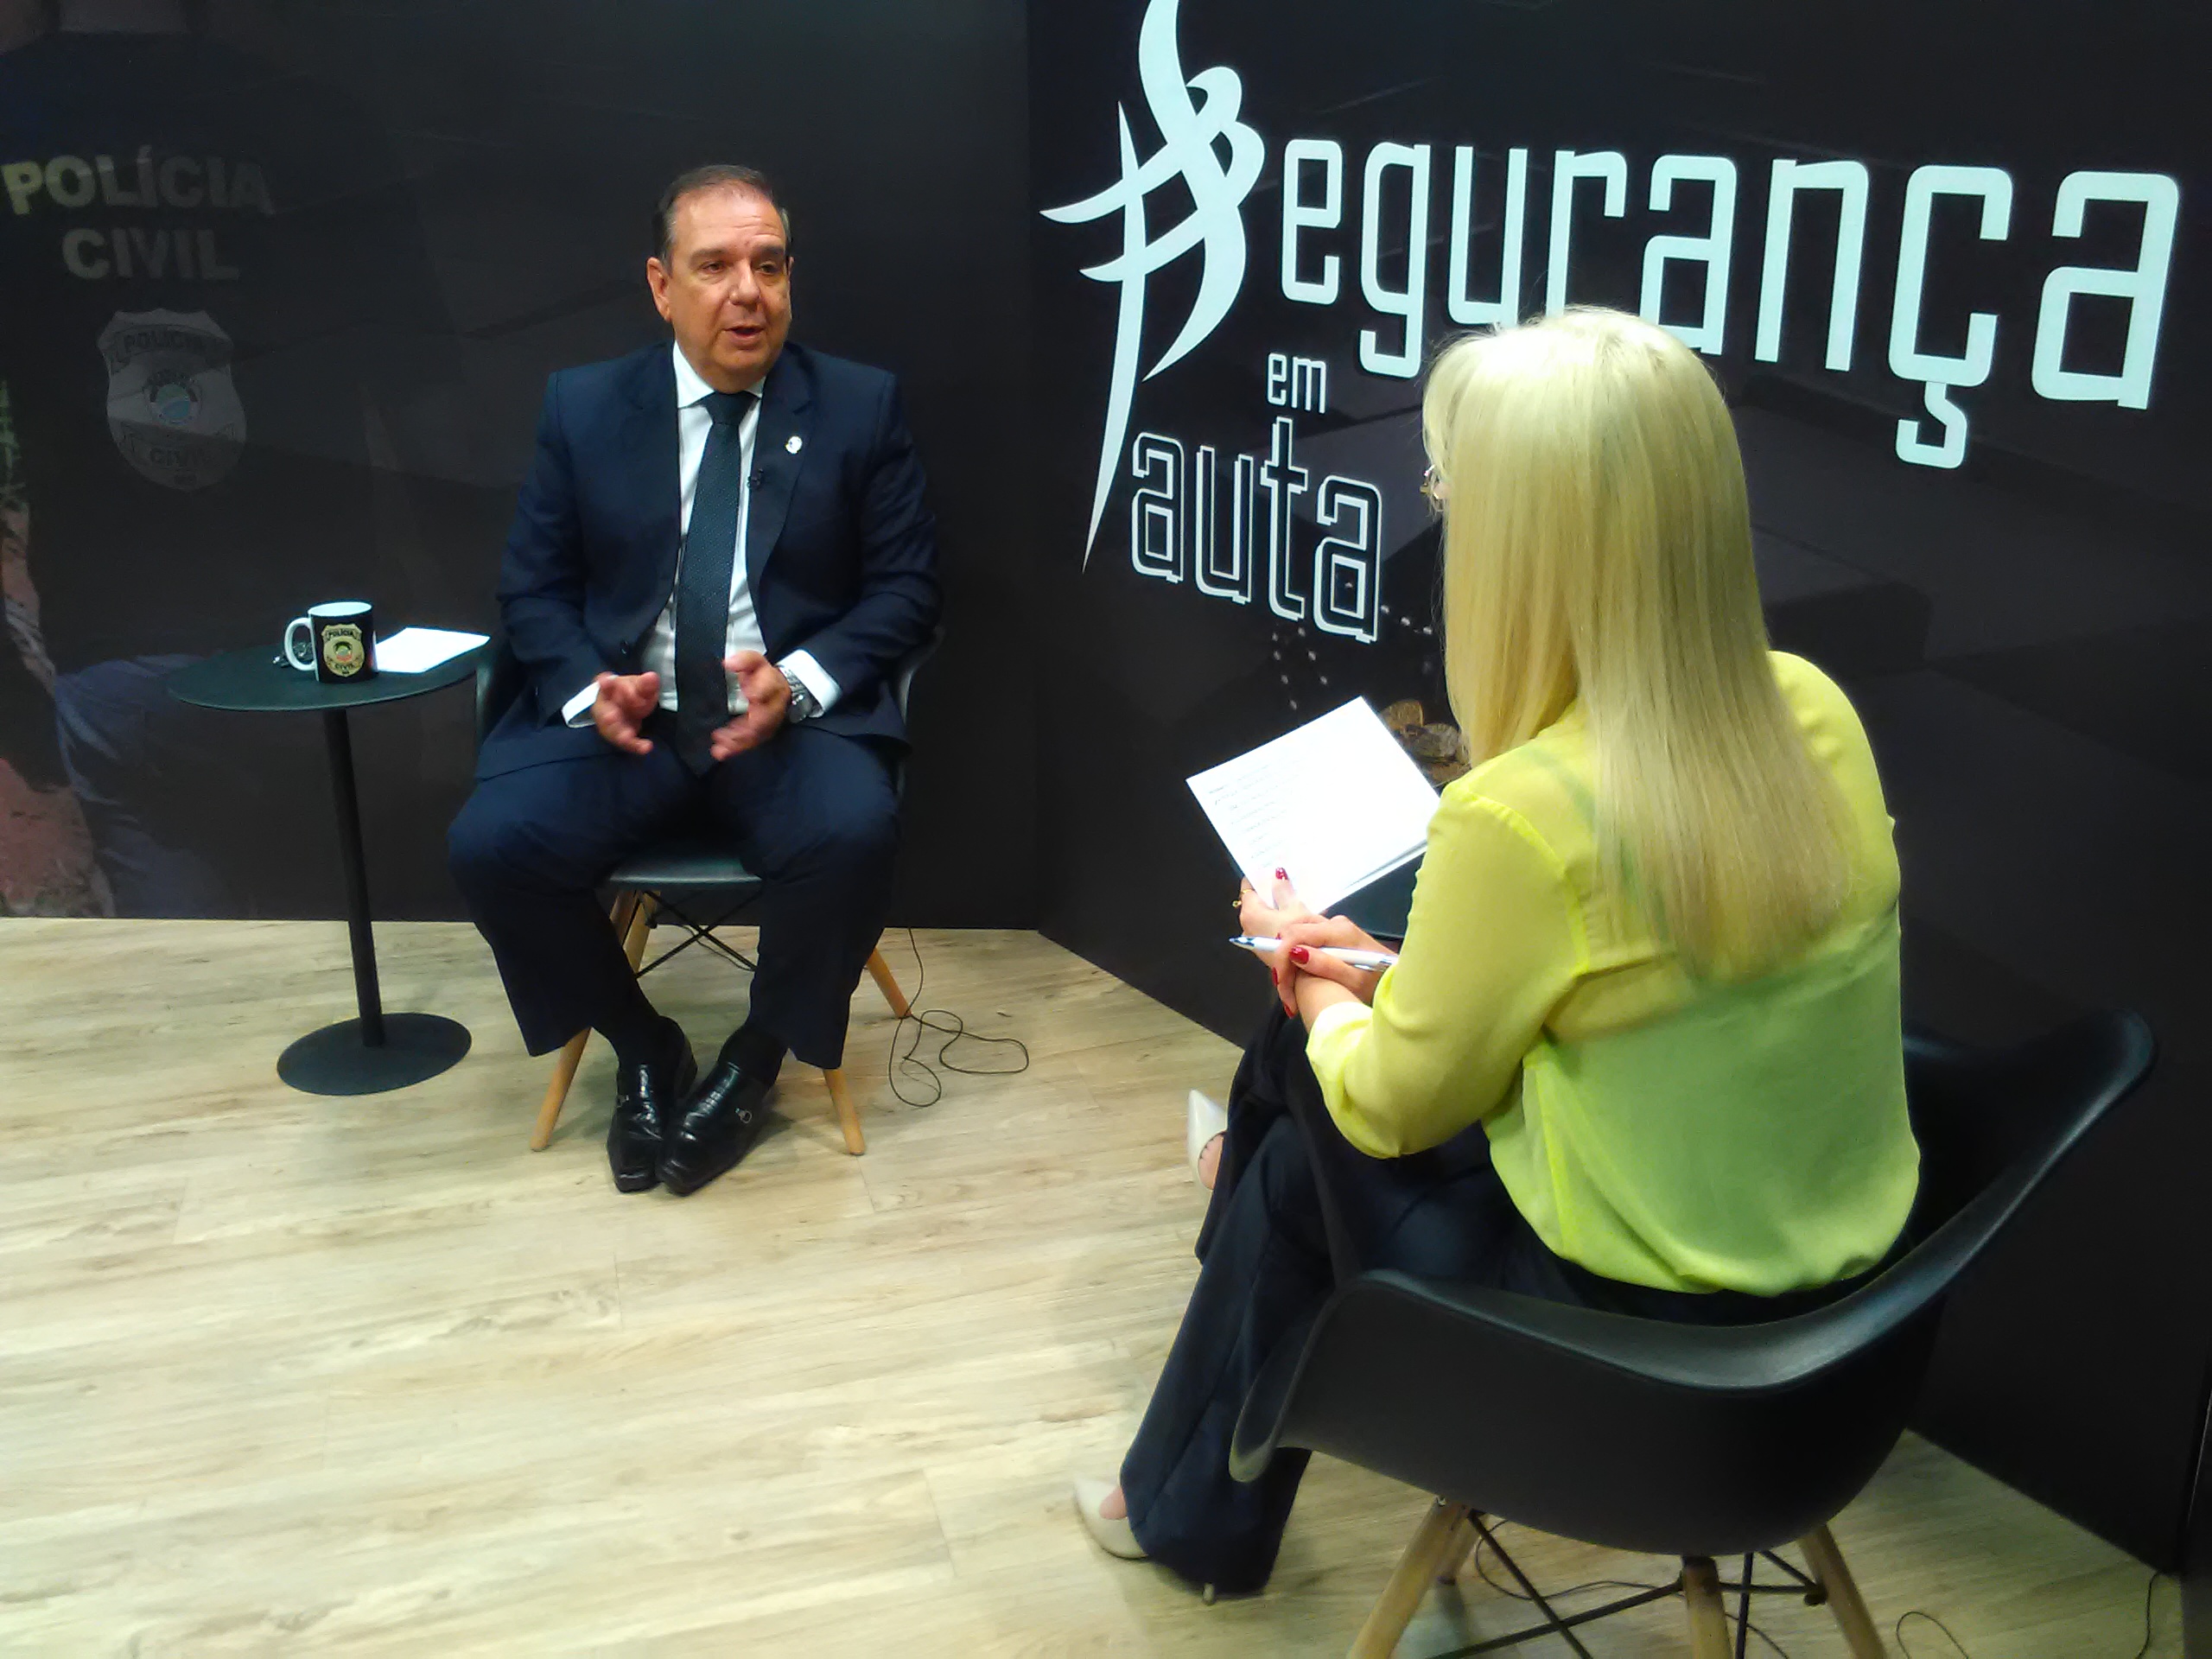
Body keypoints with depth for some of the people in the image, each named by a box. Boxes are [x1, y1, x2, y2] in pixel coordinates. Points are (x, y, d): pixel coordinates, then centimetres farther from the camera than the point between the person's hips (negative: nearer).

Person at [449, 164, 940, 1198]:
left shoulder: (862, 407, 2)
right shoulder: (582, 407, 6)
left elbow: (905, 589, 1)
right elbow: (533, 587, 8)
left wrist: (799, 680, -17)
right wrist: (588, 688, -13)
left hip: (795, 717, -1)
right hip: (624, 715, 2)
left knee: (853, 833, -33)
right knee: (490, 842, -24)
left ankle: (755, 1059, -3)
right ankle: (640, 1045, 4)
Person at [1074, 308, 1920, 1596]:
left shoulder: (1523, 815, -29)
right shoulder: (1814, 711, -8)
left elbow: (1390, 1104, -12)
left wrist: (1308, 971, 8)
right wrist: (1403, 973, 10)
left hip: (1642, 1336, -6)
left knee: (1306, 1165, 18)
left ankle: (1194, 1507, 43)